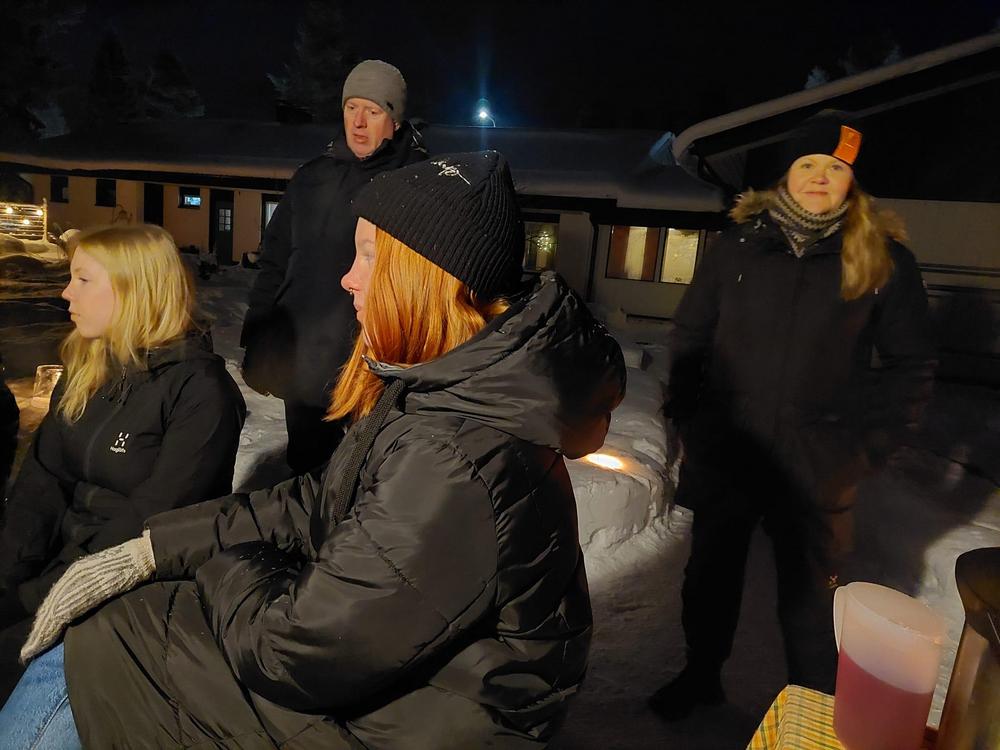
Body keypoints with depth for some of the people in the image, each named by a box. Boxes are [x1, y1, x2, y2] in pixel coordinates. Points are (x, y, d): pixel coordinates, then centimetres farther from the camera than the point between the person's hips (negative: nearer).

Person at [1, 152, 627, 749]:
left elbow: (294, 651, -25)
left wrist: (227, 566, -4)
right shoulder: (435, 385, -3)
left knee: (95, 657, 1)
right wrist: (147, 550, -2)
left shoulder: (452, 463, -34)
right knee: (74, 656, 9)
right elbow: (317, 506, 3)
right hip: (382, 658, 7)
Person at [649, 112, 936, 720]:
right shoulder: (739, 245, 0)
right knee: (711, 574, 18)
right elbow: (690, 334, 5)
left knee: (811, 595, 13)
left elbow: (912, 365, 2)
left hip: (817, 468, -1)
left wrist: (866, 446, -6)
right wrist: (687, 417, -1)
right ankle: (702, 675, 43)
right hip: (724, 455, 2)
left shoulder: (884, 259, -3)